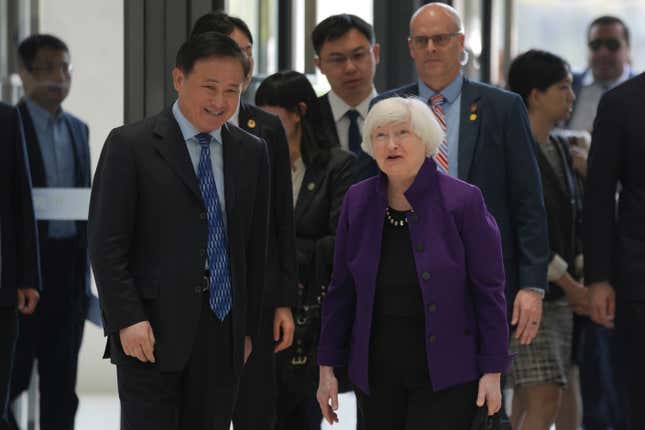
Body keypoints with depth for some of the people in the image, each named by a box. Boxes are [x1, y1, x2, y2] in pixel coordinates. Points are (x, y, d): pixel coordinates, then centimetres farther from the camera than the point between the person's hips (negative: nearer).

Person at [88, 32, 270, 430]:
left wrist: (249, 327, 11)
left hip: (224, 336, 4)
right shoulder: (131, 144, -2)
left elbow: (256, 247, 15)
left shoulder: (252, 153, 12)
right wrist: (127, 319, -13)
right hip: (153, 331, -4)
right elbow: (106, 243, -6)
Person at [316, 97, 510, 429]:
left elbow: (488, 290, -7)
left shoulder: (462, 201, -9)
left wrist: (493, 371, -9)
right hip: (376, 373, 4)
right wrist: (327, 367, 6)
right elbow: (342, 290, 7)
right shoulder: (358, 201, 2)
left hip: (445, 373, -4)